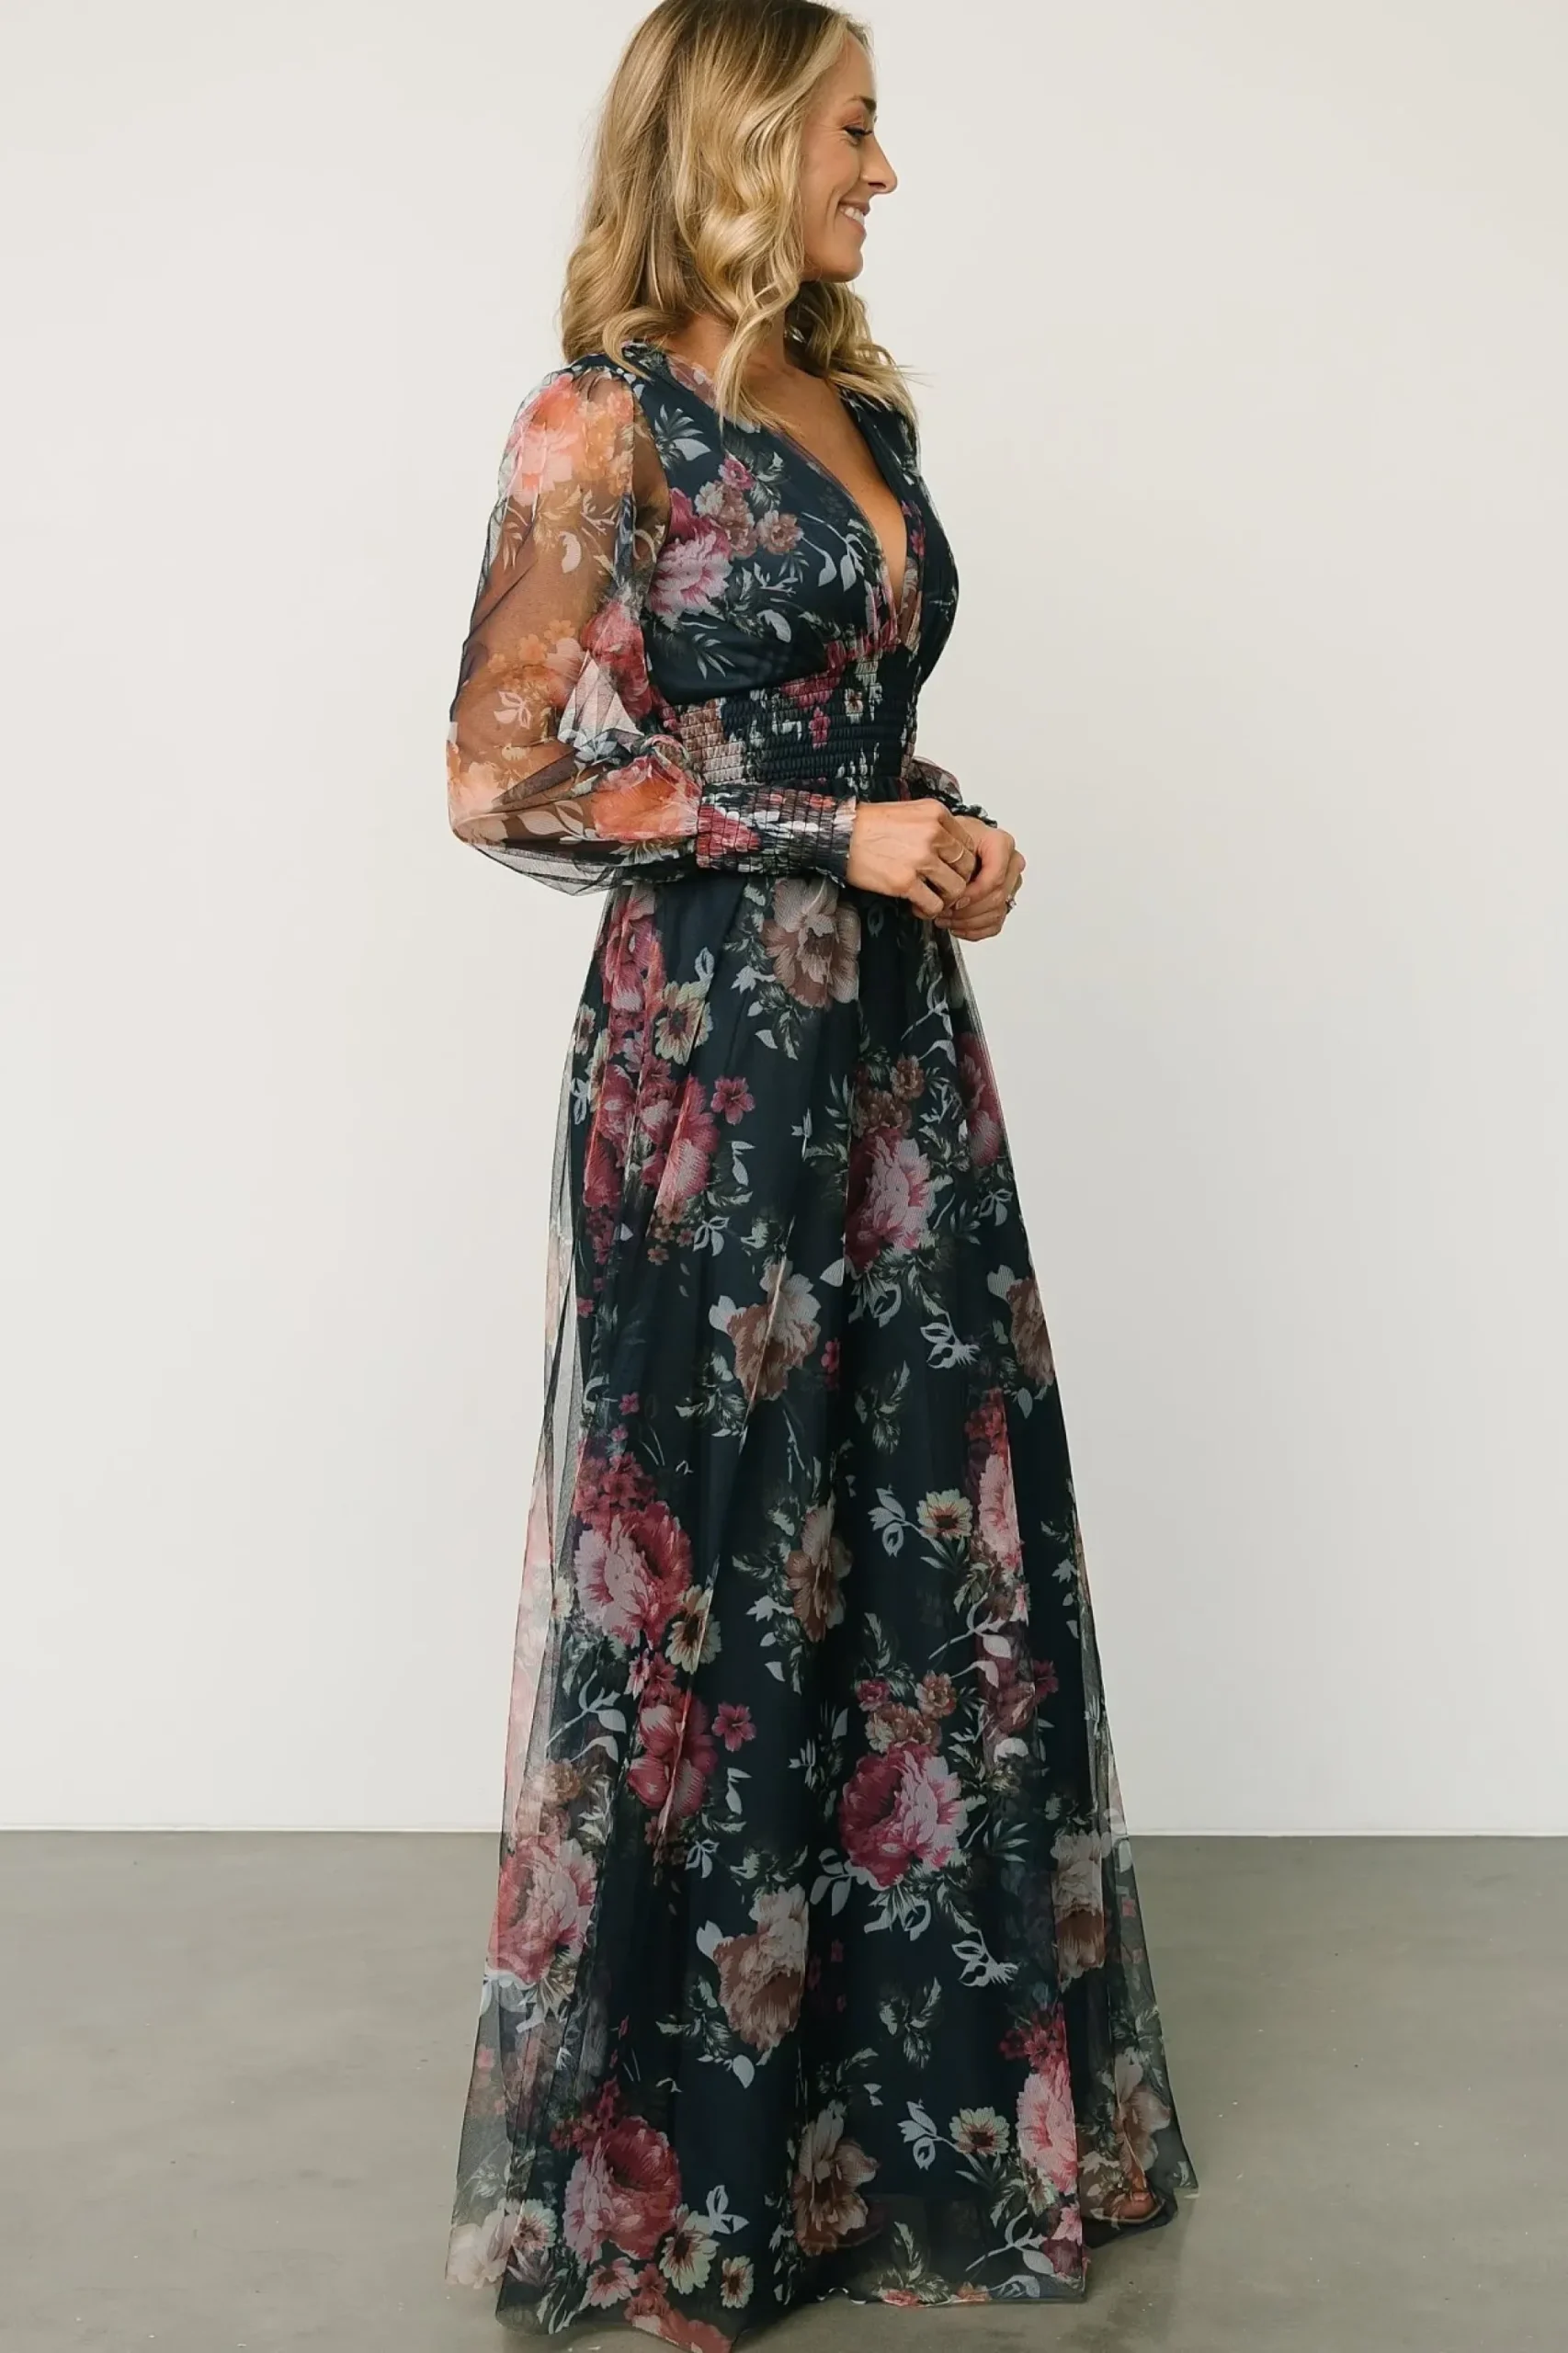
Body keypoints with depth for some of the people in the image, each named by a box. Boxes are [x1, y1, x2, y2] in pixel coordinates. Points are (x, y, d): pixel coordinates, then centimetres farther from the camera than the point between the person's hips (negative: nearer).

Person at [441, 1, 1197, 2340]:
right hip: (716, 1053, -7)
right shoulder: (608, 416, -7)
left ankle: (932, 2093, 28)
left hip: (899, 1036, 8)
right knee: (723, 1578, 1)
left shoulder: (862, 411, 15)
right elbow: (498, 779, -12)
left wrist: (948, 834, 4)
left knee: (953, 1541, 10)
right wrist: (830, 833, -14)